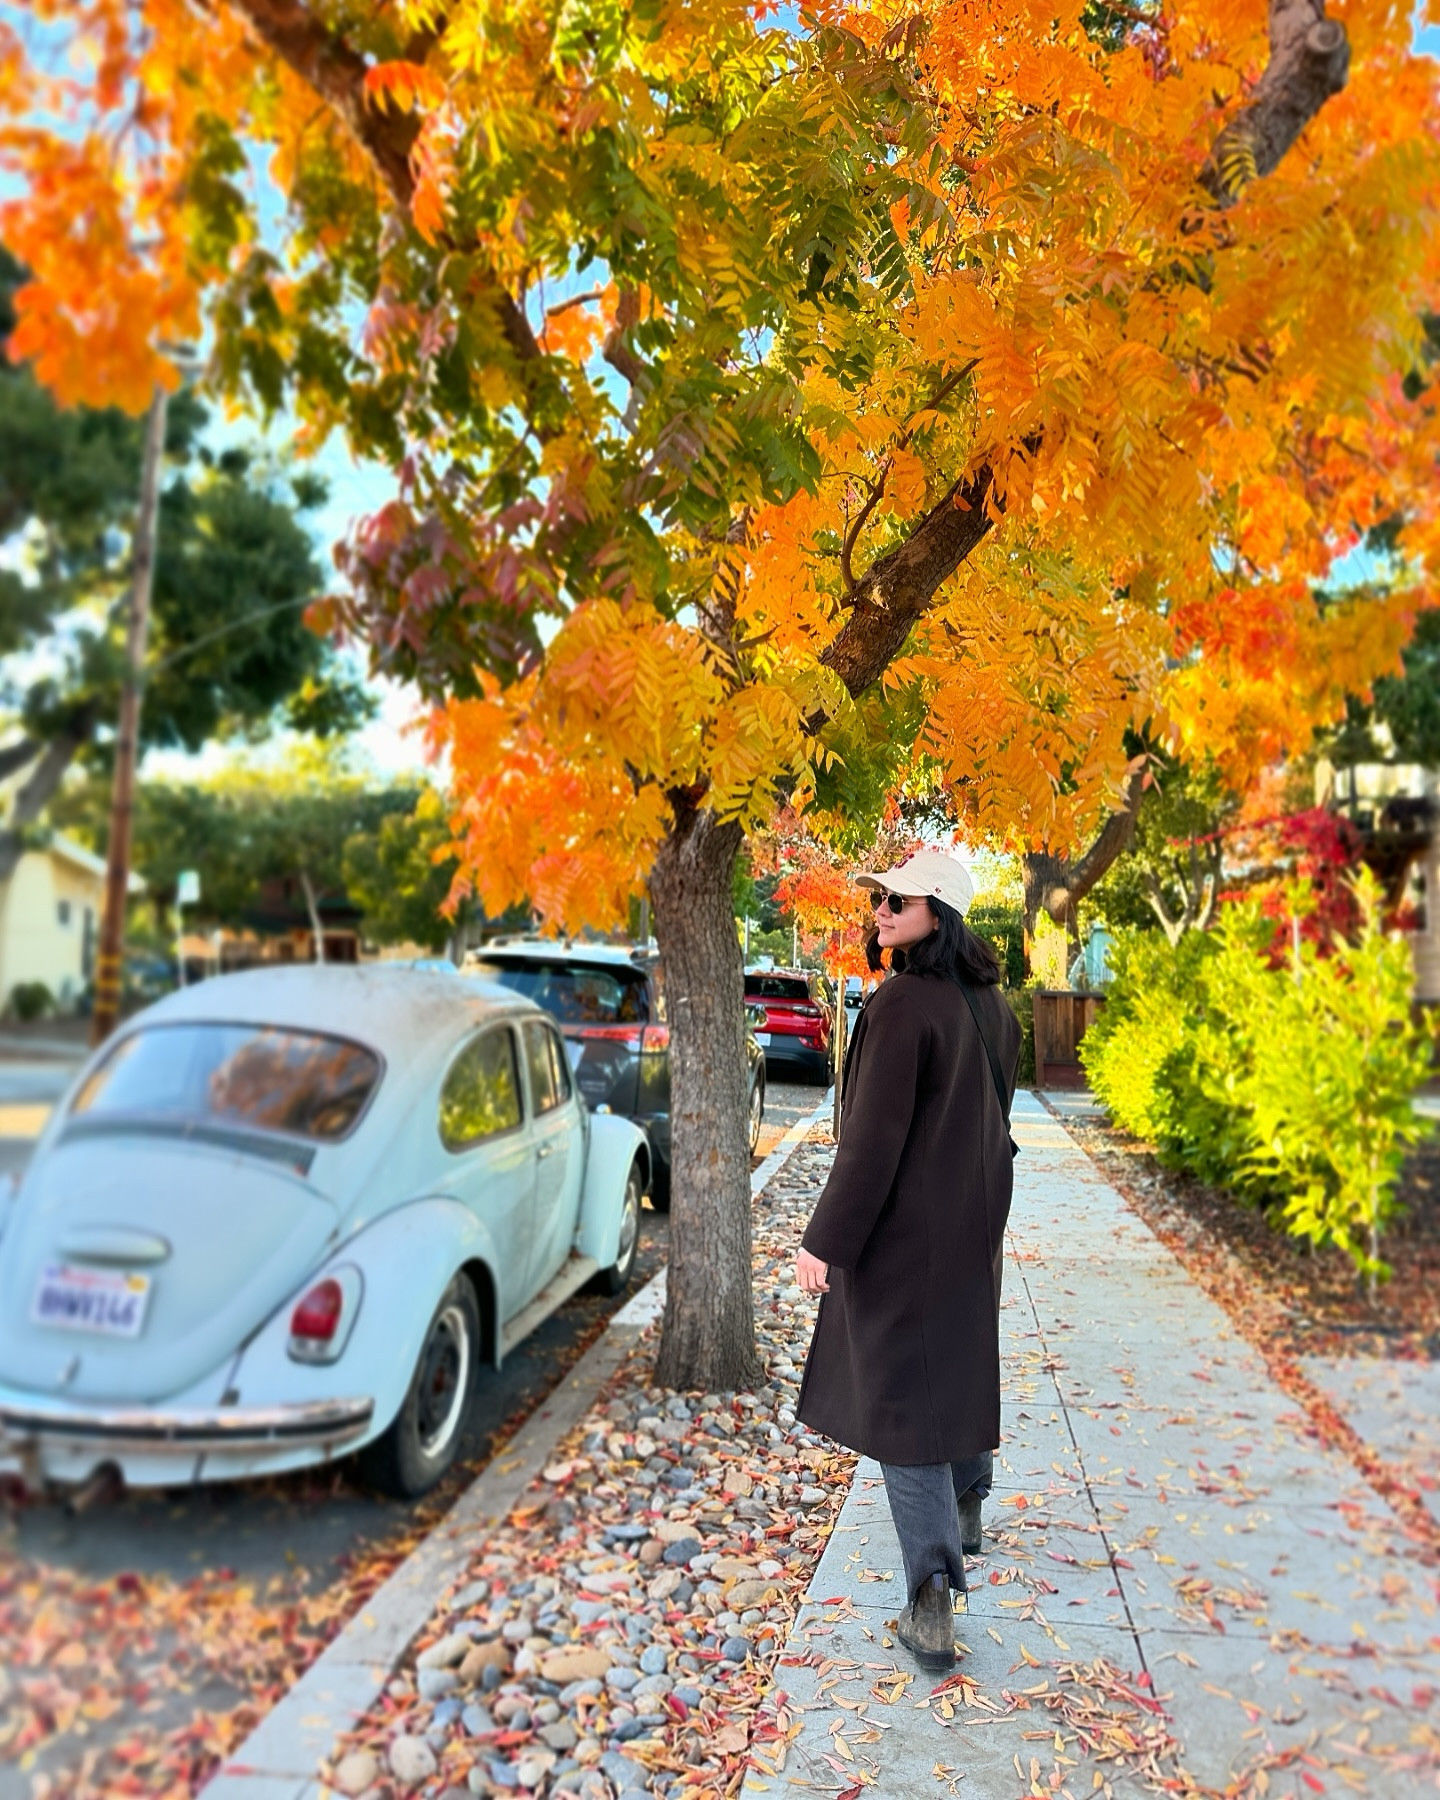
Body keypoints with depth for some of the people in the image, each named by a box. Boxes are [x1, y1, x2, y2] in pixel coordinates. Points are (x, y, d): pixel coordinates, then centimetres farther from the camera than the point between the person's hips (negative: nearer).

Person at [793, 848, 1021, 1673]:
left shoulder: (901, 1004, -23)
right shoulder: (990, 1003, 3)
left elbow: (875, 1138, -24)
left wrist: (826, 1240, -18)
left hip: (902, 1225, -8)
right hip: (975, 1219, 8)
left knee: (900, 1386, 0)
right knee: (960, 1355, 25)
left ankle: (934, 1598, 2)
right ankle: (967, 1510, 46)